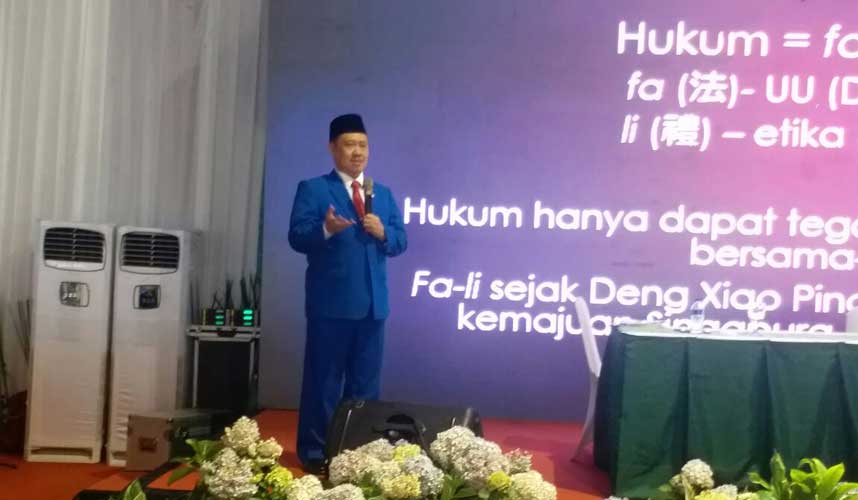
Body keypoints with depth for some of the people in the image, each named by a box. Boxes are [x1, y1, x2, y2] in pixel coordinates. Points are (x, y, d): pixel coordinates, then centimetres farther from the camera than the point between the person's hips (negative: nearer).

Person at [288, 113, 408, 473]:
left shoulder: (383, 194, 15)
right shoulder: (312, 189, -1)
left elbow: (400, 241, 10)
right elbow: (297, 237, -11)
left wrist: (383, 232, -12)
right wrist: (326, 229, -30)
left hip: (373, 302, 5)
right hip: (331, 301, -5)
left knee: (366, 380, 12)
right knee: (323, 379, 2)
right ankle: (314, 452, 12)